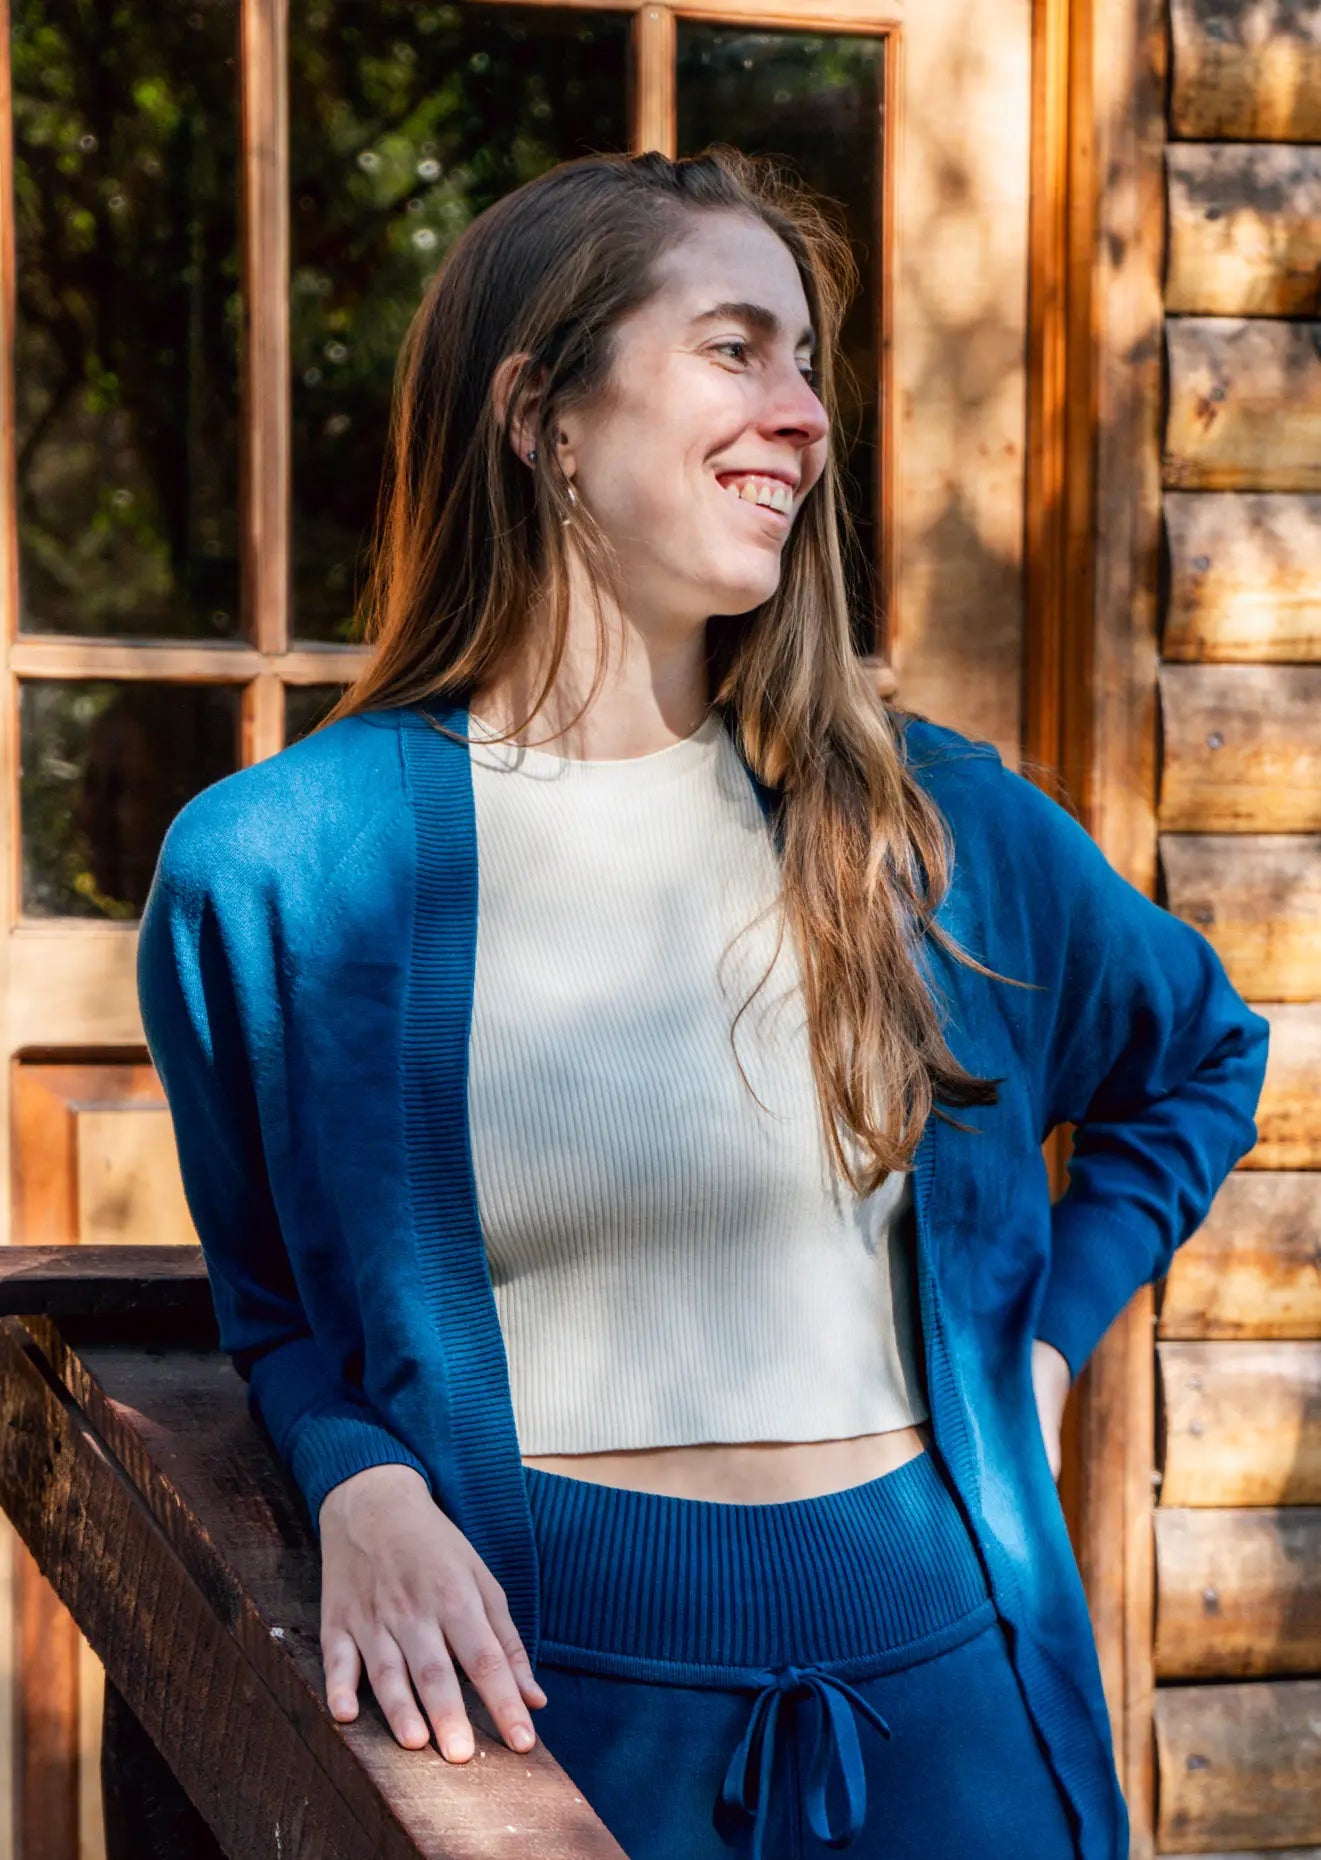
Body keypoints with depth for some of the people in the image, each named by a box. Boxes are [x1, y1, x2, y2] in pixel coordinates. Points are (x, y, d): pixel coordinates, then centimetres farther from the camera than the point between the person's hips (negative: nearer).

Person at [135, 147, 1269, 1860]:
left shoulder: (928, 814, 3)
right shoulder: (274, 866, -3)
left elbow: (1204, 1057, 21)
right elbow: (275, 1299, 9)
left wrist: (1045, 1334, 9)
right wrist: (361, 1486, -11)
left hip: (940, 1668, 2)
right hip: (551, 1672, -2)